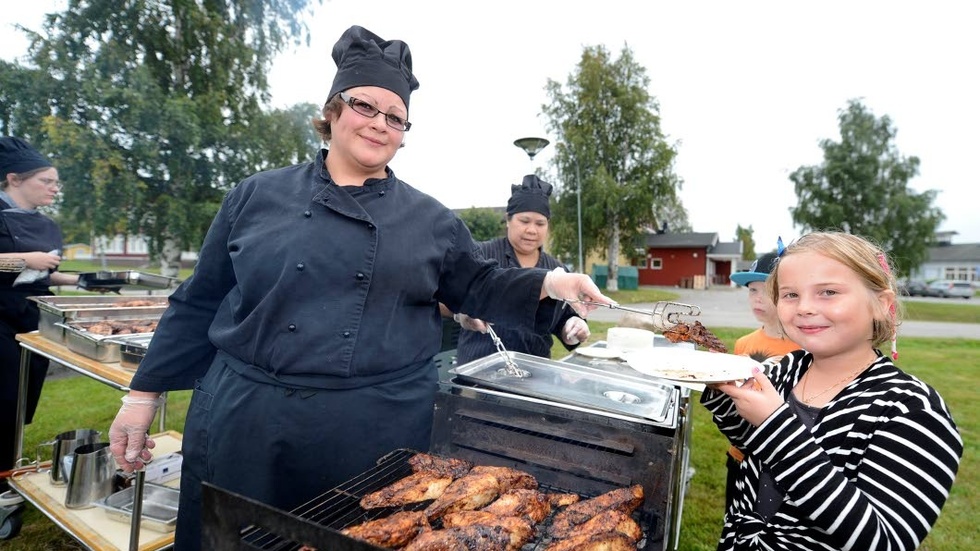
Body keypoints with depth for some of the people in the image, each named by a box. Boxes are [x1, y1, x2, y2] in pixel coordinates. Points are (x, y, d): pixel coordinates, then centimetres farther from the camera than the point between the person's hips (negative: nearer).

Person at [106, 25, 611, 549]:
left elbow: (479, 287, 9)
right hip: (244, 425, 1)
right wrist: (145, 393, 8)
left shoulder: (431, 220, 4)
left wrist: (547, 284, -6)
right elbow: (199, 304, 8)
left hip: (379, 436, 0)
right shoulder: (258, 195, 4)